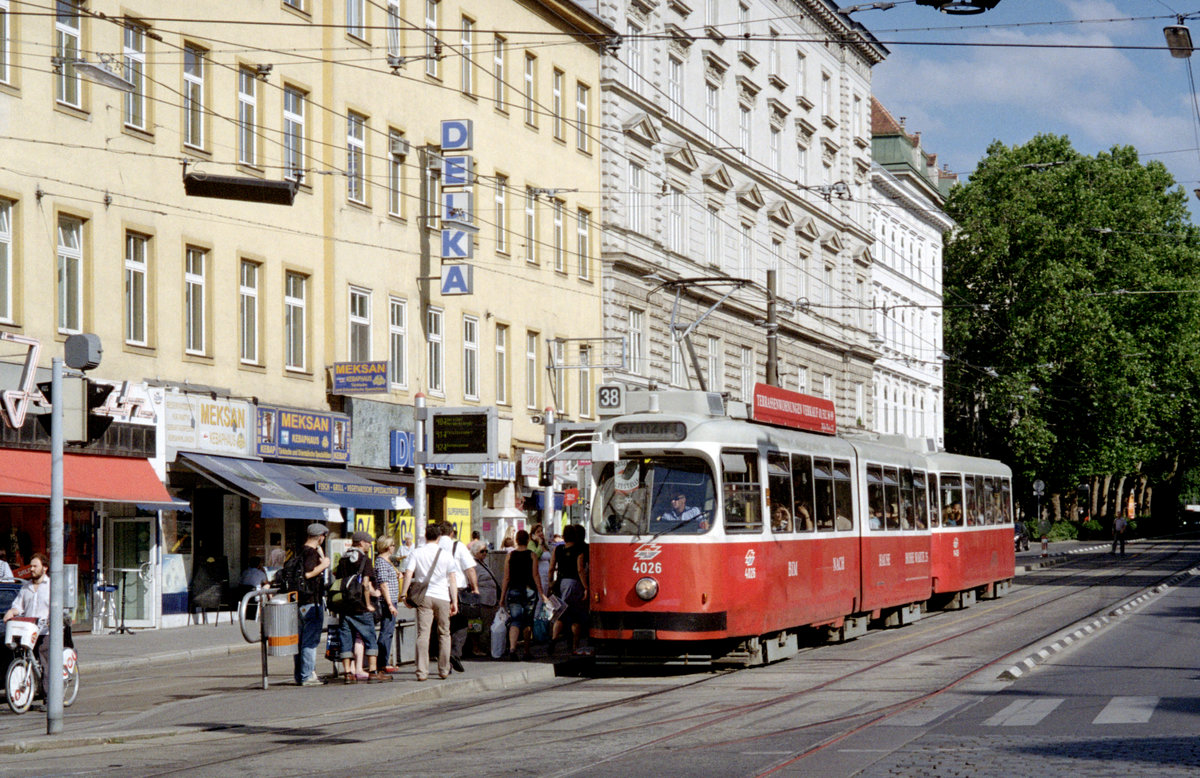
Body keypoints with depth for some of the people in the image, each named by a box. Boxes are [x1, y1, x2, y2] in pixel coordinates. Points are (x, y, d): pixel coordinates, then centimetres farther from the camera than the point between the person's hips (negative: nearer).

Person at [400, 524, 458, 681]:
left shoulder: (417, 553, 3)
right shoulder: (445, 555, 4)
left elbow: (408, 575, -6)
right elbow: (452, 580, 3)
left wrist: (403, 594, -1)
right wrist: (454, 602, 6)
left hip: (423, 597, 0)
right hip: (442, 597, 0)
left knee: (423, 633, -4)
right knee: (444, 634, 12)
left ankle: (422, 671, -12)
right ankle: (444, 670, 16)